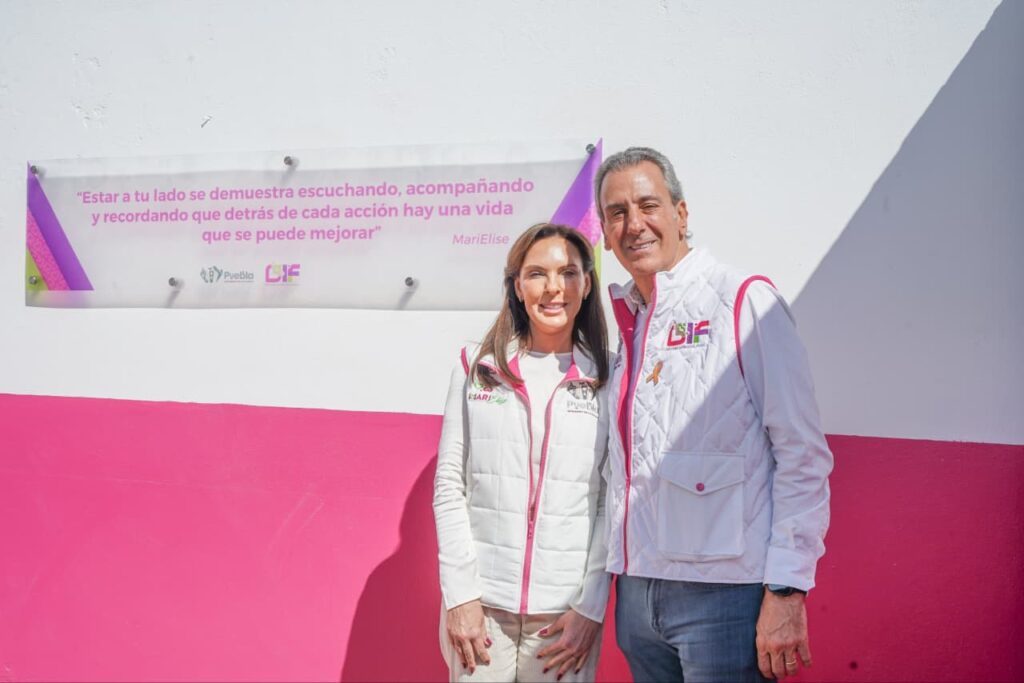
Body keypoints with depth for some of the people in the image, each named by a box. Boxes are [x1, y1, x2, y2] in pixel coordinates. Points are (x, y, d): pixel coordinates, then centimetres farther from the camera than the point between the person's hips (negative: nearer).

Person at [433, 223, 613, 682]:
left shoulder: (607, 381, 1)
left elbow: (613, 505, 0)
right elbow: (449, 487, 2)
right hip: (480, 608, 0)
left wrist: (590, 608, -5)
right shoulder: (476, 368, 3)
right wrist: (460, 595, -4)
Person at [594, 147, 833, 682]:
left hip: (725, 591, -6)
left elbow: (803, 455, -11)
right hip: (636, 590, 6)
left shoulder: (745, 301, -7)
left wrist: (787, 588, -15)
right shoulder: (625, 323, 13)